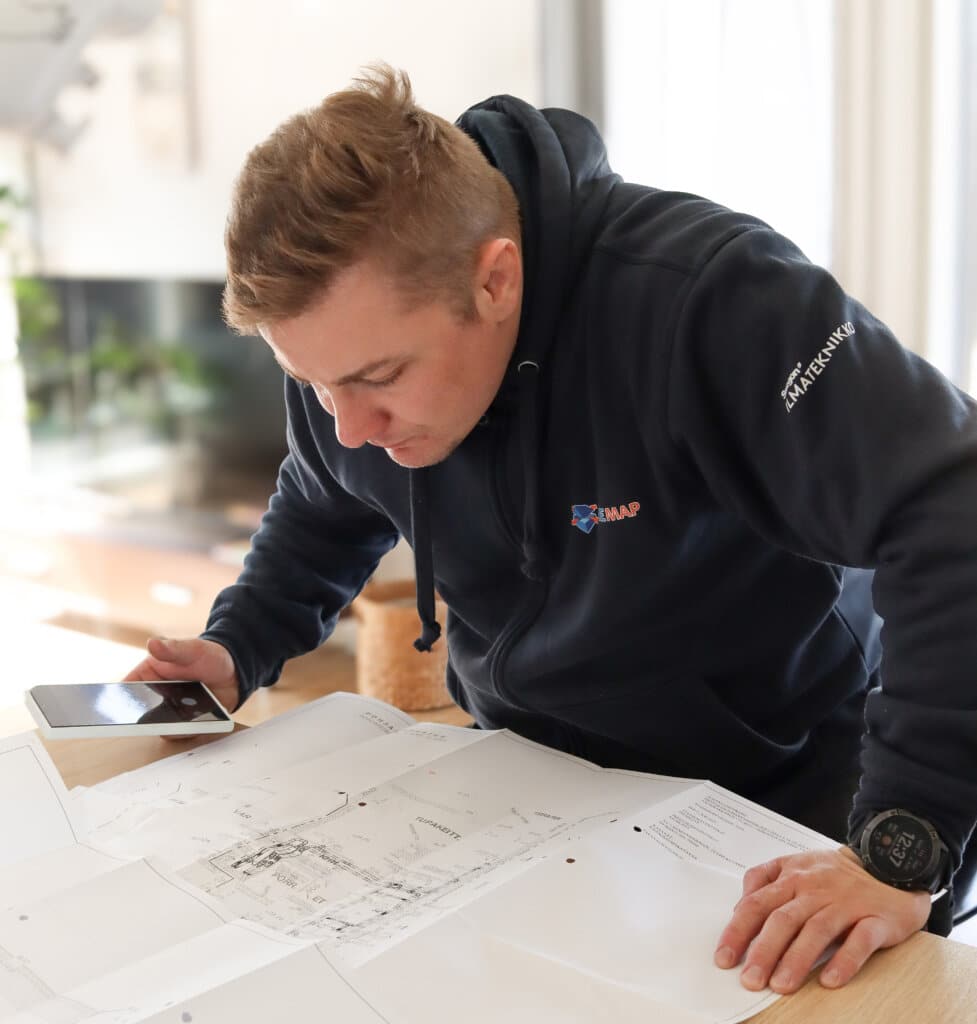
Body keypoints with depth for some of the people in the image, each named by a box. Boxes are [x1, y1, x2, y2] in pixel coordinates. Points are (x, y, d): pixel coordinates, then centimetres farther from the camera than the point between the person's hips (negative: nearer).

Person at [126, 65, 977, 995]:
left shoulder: (704, 295, -33)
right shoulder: (353, 330, -10)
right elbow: (322, 513, 13)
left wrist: (898, 852, -39)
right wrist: (236, 649, -2)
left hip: (781, 785, -4)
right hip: (524, 771, 5)